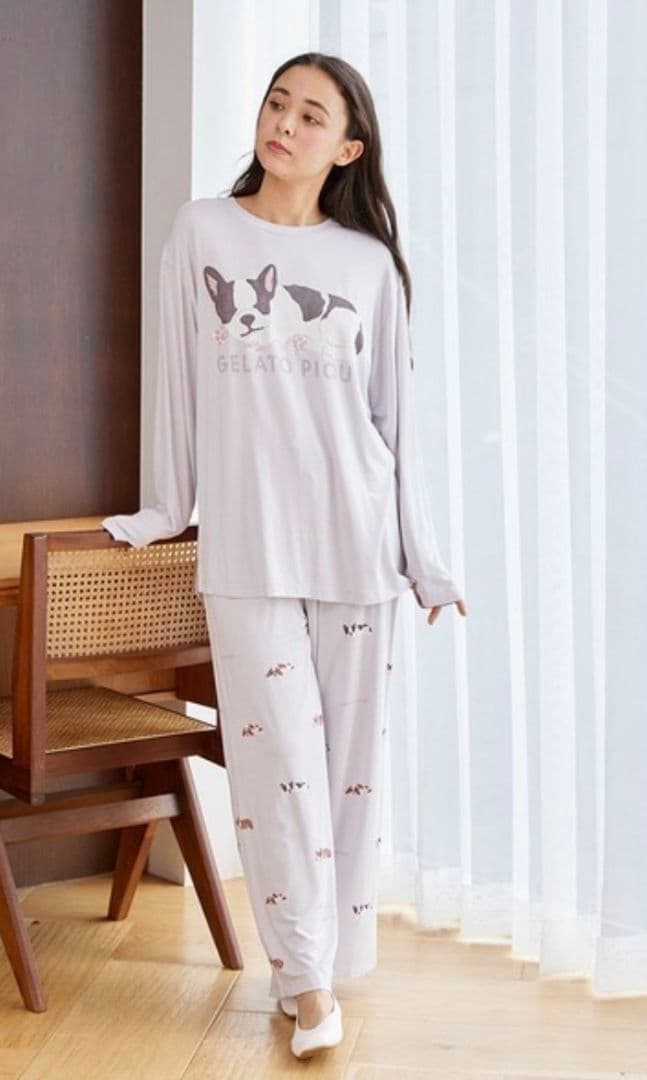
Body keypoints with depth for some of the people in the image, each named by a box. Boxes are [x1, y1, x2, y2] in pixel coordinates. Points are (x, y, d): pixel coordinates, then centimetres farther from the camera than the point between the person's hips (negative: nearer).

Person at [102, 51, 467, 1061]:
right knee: (278, 755, -3)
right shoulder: (201, 232, 4)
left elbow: (396, 410, 7)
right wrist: (167, 508, 10)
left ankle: (330, 955, 19)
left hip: (354, 540, 1)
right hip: (247, 542, -1)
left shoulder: (368, 260, 5)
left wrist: (423, 553, 6)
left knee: (350, 751, 6)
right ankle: (306, 976, 7)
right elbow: (179, 377, 8)